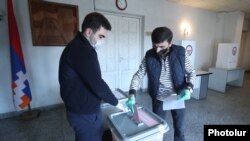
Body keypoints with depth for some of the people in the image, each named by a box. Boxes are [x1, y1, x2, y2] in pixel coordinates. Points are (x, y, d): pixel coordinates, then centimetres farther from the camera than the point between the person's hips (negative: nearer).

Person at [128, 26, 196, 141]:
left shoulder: (180, 53, -14)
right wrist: (132, 94, -23)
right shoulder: (149, 56, -14)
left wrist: (188, 88, -21)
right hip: (158, 99, 0)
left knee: (179, 128, 21)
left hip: (178, 98, 1)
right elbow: (138, 75, -10)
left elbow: (191, 72, -3)